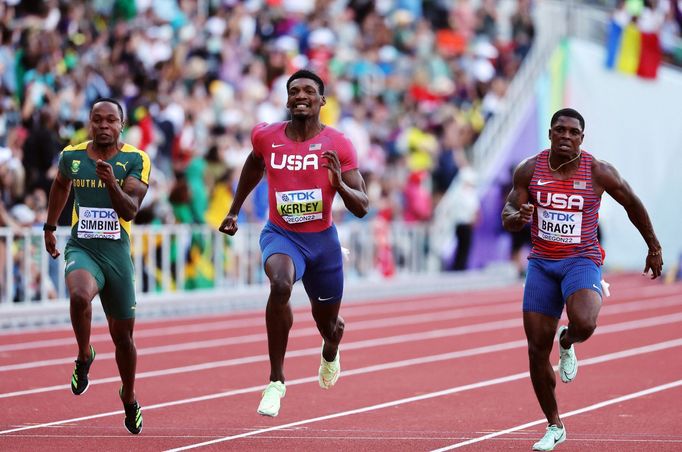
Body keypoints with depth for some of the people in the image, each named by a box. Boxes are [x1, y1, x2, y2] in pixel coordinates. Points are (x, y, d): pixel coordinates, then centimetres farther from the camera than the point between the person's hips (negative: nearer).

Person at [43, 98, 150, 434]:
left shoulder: (135, 160, -6)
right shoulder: (71, 156, 1)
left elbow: (130, 210, -17)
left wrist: (111, 183, -34)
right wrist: (49, 227, 29)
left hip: (117, 254, 0)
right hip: (81, 249, 0)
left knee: (123, 336, 11)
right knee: (80, 296, -35)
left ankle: (129, 398, 37)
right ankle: (84, 357, -8)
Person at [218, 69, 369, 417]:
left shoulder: (338, 145, -11)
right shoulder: (266, 137, -6)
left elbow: (362, 208, -10)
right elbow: (254, 164, 20)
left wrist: (340, 184, -30)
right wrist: (234, 210, 24)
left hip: (322, 240, 1)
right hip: (280, 235, -1)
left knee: (328, 322, 17)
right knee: (280, 285, -35)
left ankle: (330, 351, 60)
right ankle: (276, 380, -24)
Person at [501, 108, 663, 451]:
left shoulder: (599, 172, -7)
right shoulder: (529, 170, -2)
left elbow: (632, 204, 8)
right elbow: (507, 218, 1)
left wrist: (654, 248, 15)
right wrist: (518, 216, -24)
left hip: (581, 261, -3)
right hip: (541, 264, 3)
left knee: (584, 324, -32)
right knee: (537, 350, 1)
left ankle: (567, 343, 9)